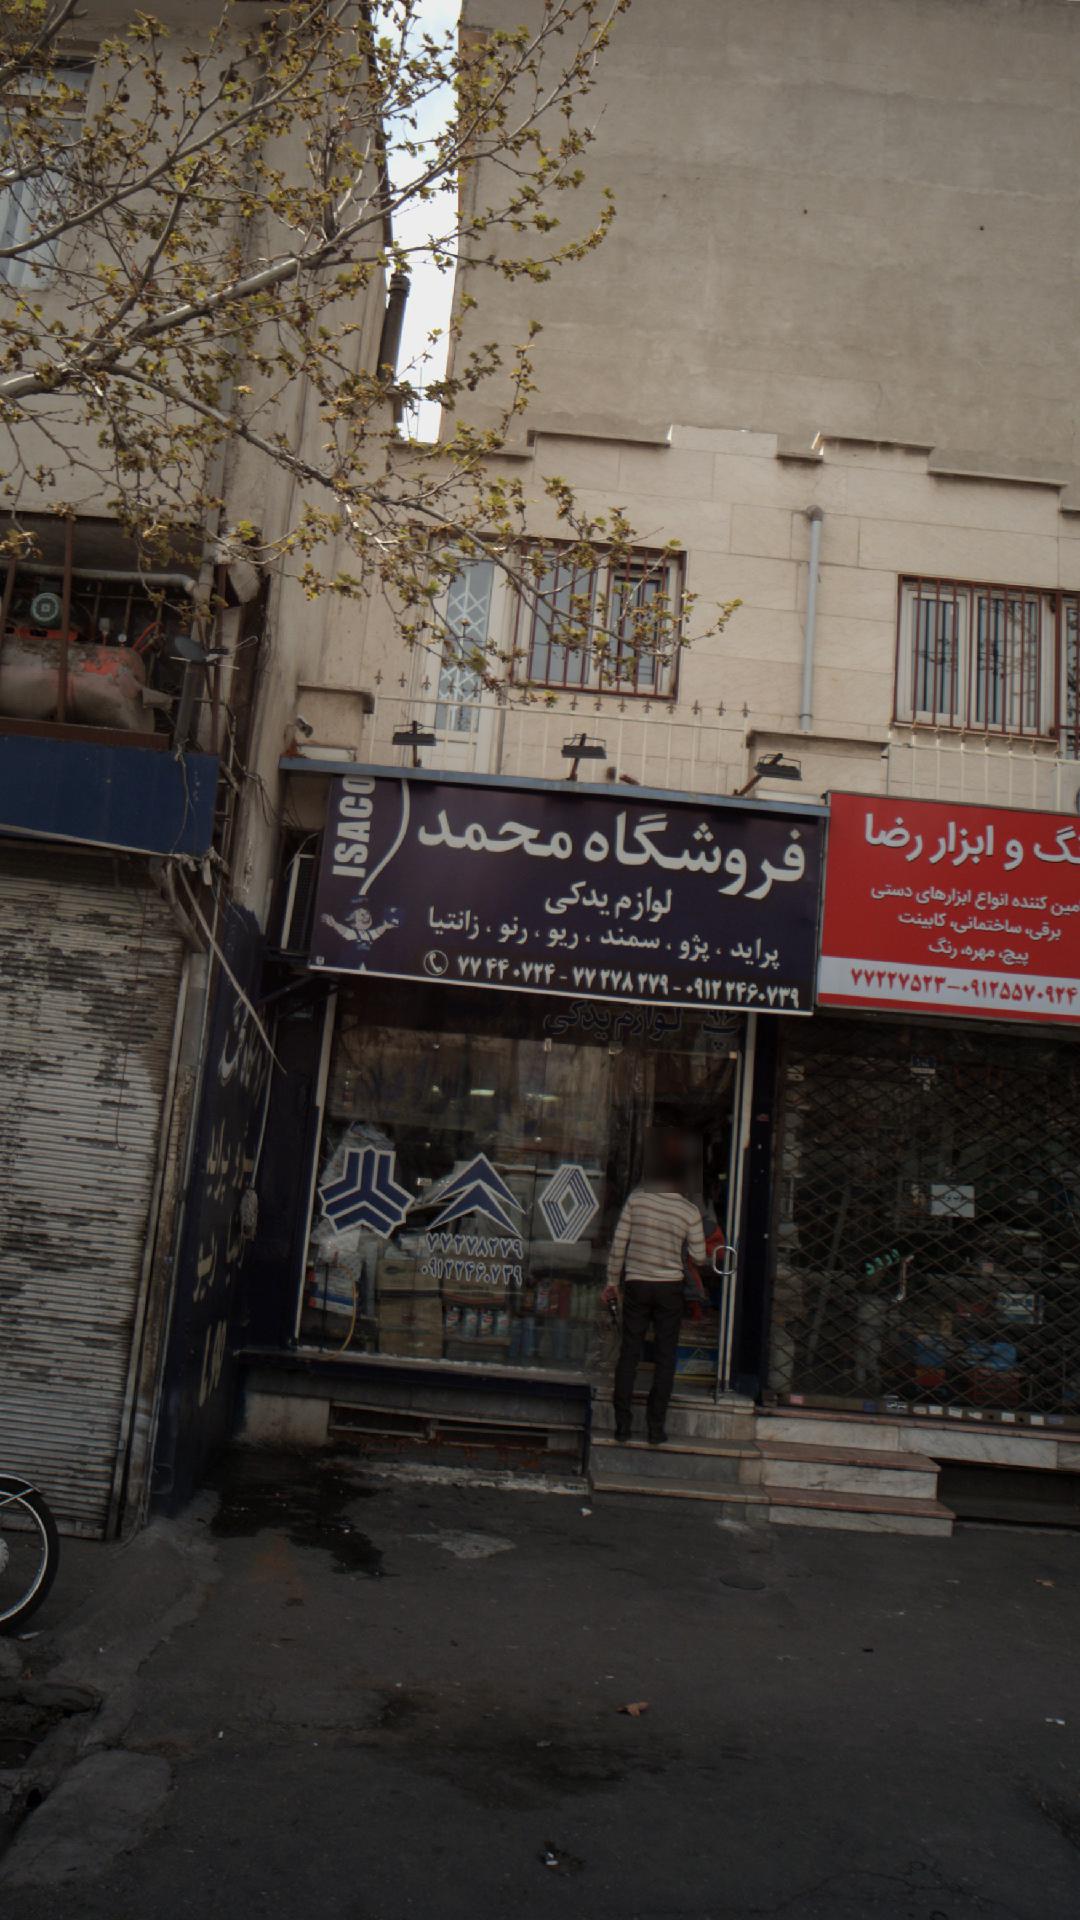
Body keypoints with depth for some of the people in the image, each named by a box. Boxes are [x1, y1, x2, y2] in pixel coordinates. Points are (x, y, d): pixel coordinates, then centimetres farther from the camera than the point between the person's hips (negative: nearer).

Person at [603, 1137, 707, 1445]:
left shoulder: (637, 1198, -6)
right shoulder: (689, 1211, -8)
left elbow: (619, 1243, -3)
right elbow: (699, 1256, -3)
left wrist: (612, 1280, 7)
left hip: (636, 1284, 1)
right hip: (670, 1287, -1)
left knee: (629, 1353, 8)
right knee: (666, 1357, 7)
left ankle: (622, 1423, 9)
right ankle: (656, 1427, 8)